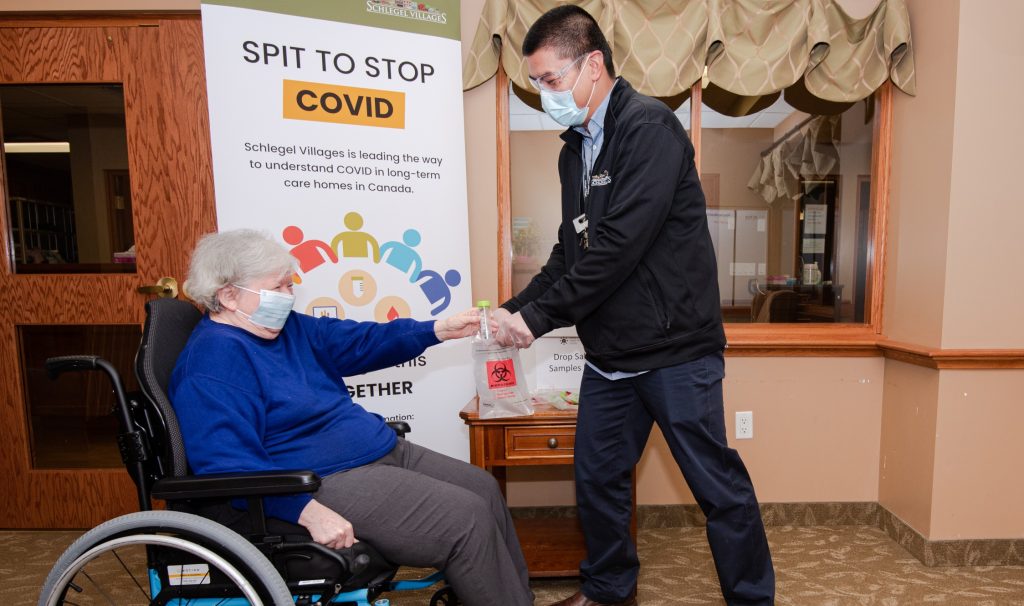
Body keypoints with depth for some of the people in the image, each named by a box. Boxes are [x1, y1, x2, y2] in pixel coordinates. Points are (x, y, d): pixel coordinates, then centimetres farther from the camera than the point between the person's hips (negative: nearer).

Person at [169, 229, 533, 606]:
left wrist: (438, 330, 7)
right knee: (467, 519, -17)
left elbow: (359, 342, 15)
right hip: (322, 483, -10)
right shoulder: (213, 359, -16)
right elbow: (227, 463, -24)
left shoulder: (287, 328, 12)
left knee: (484, 489, 7)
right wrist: (307, 510, -32)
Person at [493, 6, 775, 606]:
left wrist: (539, 317, -17)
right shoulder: (575, 149, 12)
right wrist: (515, 309, 1)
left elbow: (618, 247, -23)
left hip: (676, 351, -7)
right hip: (609, 354, 8)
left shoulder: (650, 127, -13)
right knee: (598, 479, 16)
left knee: (719, 487, 8)